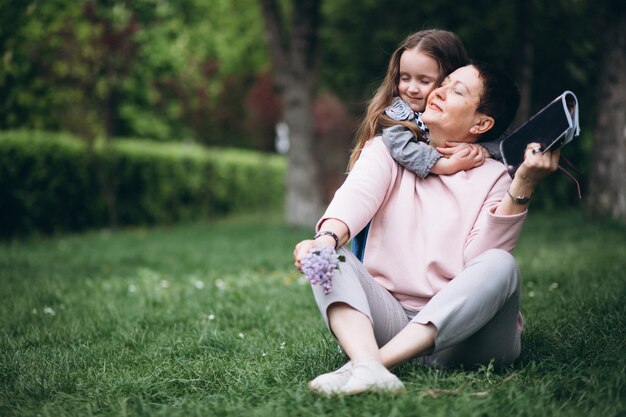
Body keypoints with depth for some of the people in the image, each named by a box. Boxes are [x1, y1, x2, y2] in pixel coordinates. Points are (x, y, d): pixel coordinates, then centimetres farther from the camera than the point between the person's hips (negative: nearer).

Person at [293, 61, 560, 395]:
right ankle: (367, 368, -45)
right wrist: (328, 237, -32)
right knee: (324, 255, -19)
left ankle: (378, 359, -40)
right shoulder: (388, 150, 11)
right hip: (387, 316, 2)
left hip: (456, 329, -2)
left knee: (500, 265, -29)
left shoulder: (494, 178, 4)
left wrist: (523, 188, -20)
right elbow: (357, 194, -11)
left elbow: (478, 260, -12)